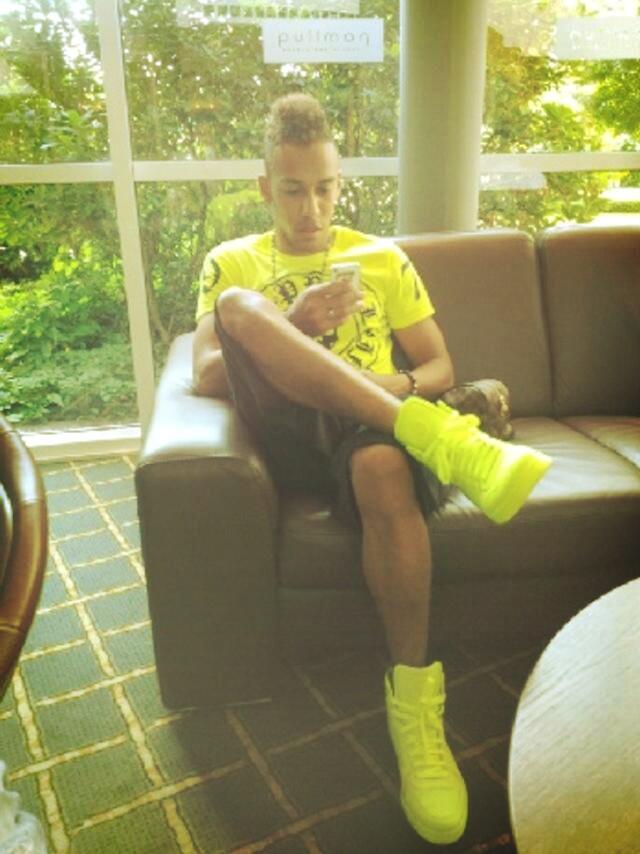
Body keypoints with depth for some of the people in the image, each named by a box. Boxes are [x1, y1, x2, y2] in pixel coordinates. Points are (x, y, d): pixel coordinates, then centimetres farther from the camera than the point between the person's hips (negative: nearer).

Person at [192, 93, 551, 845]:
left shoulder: (383, 258, 20)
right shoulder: (231, 262, 17)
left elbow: (439, 368, 14)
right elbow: (206, 376, 2)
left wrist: (401, 385, -10)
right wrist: (289, 329, -14)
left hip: (370, 429, 0)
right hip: (286, 434, 0)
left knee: (383, 466, -39)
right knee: (238, 302, -27)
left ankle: (413, 697, -23)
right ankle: (442, 440, -37)